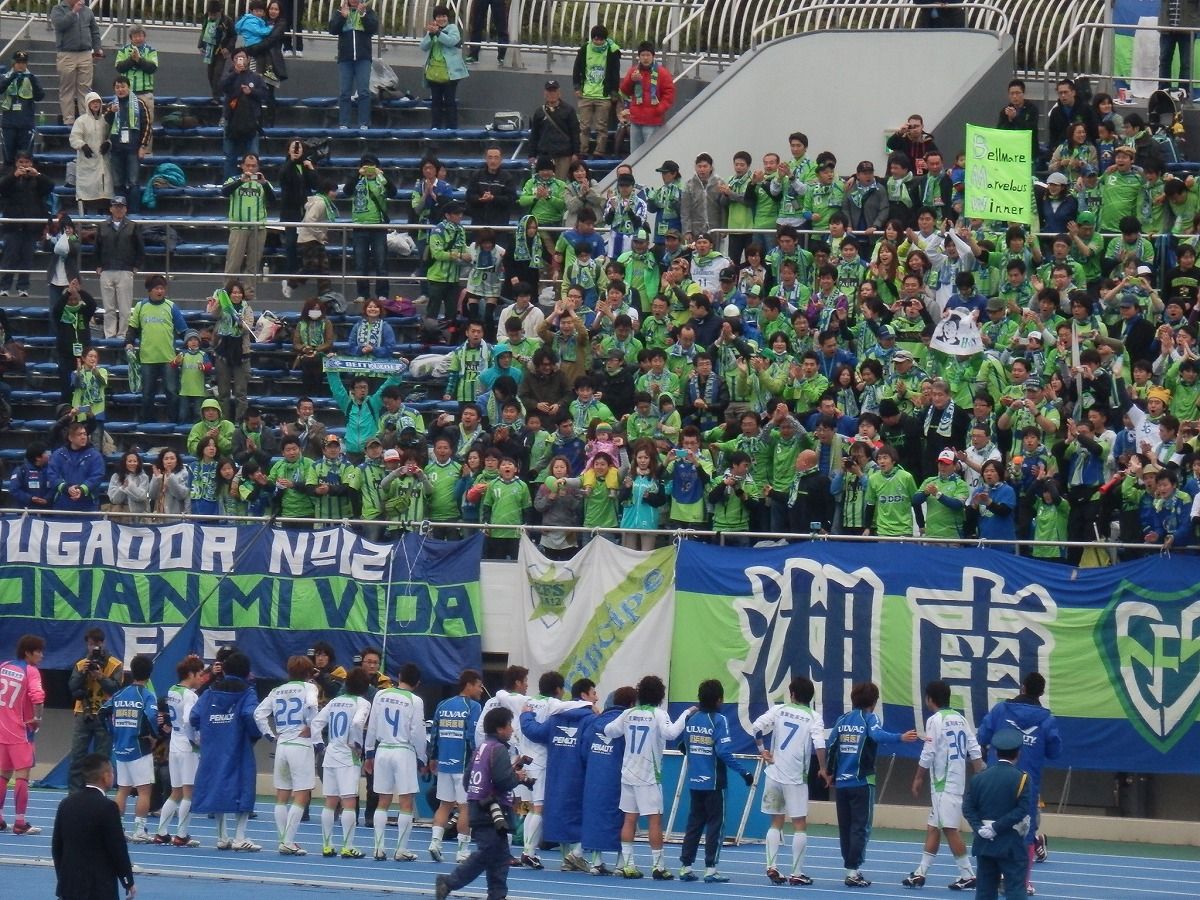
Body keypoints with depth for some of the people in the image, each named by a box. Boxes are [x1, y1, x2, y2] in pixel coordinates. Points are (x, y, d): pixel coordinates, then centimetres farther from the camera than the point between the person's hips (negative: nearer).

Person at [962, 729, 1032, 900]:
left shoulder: (979, 778, 5)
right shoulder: (1021, 779, -7)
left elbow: (968, 808, 0)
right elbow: (1022, 810, -16)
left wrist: (979, 828, -7)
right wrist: (998, 827, -15)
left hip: (984, 842, 4)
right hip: (1010, 844, -4)